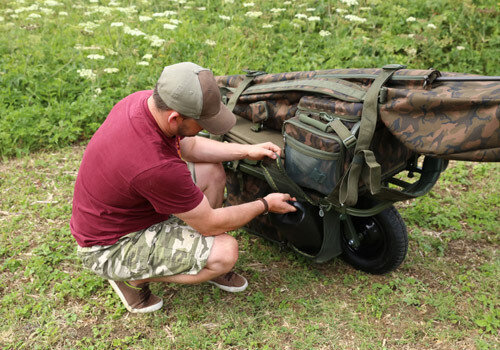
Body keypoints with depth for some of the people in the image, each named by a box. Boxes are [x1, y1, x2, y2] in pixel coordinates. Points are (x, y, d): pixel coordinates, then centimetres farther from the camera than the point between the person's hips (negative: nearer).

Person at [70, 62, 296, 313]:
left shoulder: (145, 100, -13)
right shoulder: (156, 166, -37)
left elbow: (189, 145, 8)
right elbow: (211, 224, -22)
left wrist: (247, 151, -1)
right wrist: (265, 205, -8)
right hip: (108, 249, -9)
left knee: (212, 171, 3)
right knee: (225, 252, -18)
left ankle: (200, 258, 17)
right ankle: (134, 278, 0)